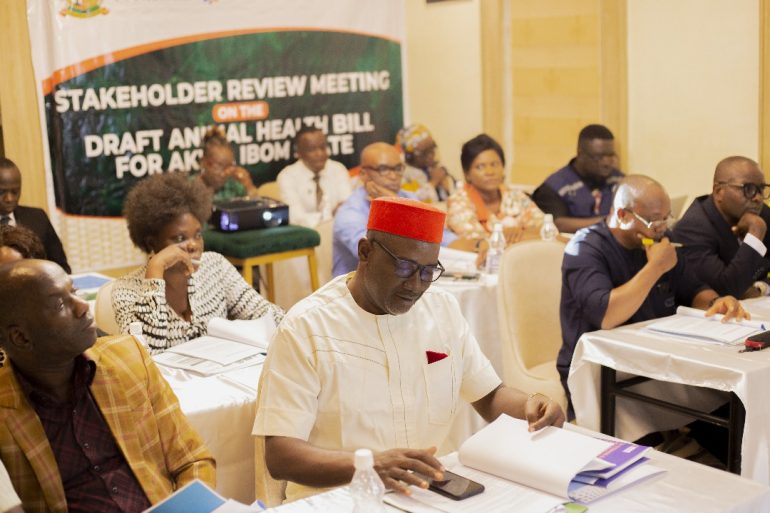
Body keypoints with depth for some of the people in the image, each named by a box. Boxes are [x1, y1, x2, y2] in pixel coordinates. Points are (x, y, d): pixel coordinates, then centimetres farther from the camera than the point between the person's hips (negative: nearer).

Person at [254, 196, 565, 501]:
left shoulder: (444, 309, 7)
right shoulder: (305, 327, -11)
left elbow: (490, 397, 16)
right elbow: (279, 456, -17)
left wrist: (529, 407, -6)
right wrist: (370, 464, -32)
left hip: (434, 491, 5)